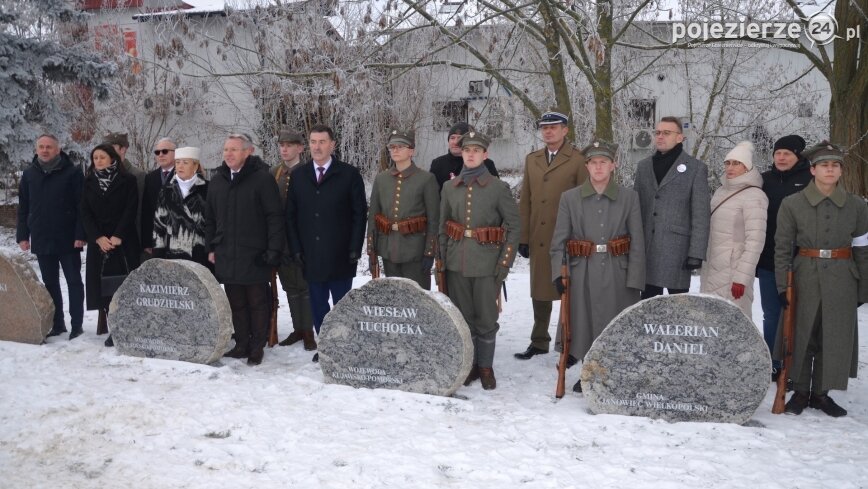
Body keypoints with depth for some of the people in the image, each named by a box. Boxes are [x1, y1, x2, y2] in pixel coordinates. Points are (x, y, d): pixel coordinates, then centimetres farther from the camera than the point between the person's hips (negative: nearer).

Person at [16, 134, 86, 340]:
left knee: (74, 281, 3)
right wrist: (22, 235, 5)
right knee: (50, 283, 10)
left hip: (67, 239, -4)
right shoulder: (29, 174, 8)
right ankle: (57, 324, 19)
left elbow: (81, 206, -8)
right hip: (41, 240, 5)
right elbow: (23, 208, 11)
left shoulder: (72, 172, -5)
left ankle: (76, 324, 8)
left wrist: (80, 234, -15)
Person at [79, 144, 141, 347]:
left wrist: (118, 236, -15)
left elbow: (131, 210, -6)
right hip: (98, 241, 3)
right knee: (103, 284, 0)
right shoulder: (89, 182, 10)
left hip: (124, 241, -3)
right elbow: (84, 212, 4)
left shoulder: (127, 181, 1)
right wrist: (98, 237, -9)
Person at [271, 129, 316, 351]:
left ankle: (308, 332, 12)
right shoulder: (274, 174, 8)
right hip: (281, 240, 5)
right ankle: (298, 329, 23)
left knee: (305, 287, 2)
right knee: (290, 287, 12)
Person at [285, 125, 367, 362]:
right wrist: (296, 248, 0)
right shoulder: (297, 175, 8)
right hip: (310, 256, 3)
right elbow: (290, 215, 8)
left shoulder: (349, 174, -1)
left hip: (340, 256, -3)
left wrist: (355, 249, -8)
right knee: (317, 304, 9)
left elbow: (360, 213, -2)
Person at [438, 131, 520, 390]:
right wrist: (443, 259, 6)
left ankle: (486, 367, 21)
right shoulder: (449, 187, 6)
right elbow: (443, 226, 12)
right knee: (463, 317, 11)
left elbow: (514, 225, -3)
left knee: (486, 318, 5)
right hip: (457, 262, 3)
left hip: (486, 262, -3)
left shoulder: (498, 188, -4)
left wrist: (505, 262, -7)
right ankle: (468, 365, 25)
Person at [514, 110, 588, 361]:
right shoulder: (531, 160, 12)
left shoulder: (578, 160, -3)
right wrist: (523, 237, 7)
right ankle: (539, 342, 24)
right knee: (539, 292, 12)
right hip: (539, 239, 5)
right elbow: (525, 201, 12)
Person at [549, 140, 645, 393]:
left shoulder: (629, 197, 0)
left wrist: (635, 281, -7)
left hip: (617, 274, 0)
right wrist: (558, 273, -10)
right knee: (585, 325, 6)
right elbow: (558, 241, 1)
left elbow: (637, 242, -1)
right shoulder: (569, 198, 1)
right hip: (583, 274, 0)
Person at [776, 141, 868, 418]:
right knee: (802, 335, 5)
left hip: (841, 280, 2)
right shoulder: (792, 204, -3)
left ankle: (821, 393, 20)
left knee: (836, 338, 6)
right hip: (805, 278, -2)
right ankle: (800, 392, 19)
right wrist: (782, 286, -7)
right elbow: (782, 249, -2)